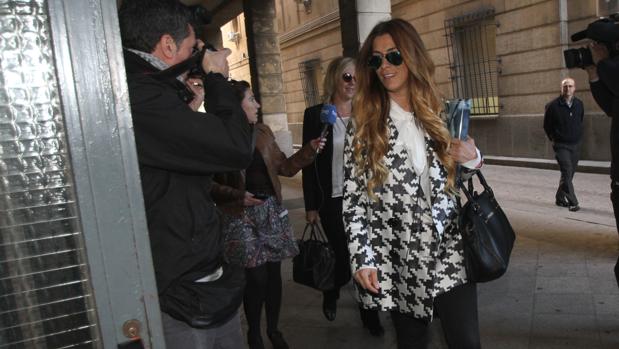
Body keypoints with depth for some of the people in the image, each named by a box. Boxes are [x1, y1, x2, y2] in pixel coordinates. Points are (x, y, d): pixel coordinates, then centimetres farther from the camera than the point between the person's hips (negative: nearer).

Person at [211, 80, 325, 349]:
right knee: (256, 277, -3)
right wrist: (237, 196, -20)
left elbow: (285, 167, 12)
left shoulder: (263, 132, 10)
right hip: (241, 215, -5)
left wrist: (309, 150, 0)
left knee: (273, 272, 9)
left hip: (271, 209, 5)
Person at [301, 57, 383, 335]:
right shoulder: (315, 114, -5)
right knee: (347, 257, 4)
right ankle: (330, 294, 37)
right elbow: (308, 162, -4)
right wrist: (311, 205, -5)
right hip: (333, 200, -3)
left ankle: (370, 315, 25)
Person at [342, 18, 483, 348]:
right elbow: (353, 197, -5)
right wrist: (362, 259, -12)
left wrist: (472, 158, -5)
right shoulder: (364, 125, -3)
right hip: (398, 257, -1)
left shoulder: (440, 114, 5)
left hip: (448, 248, 2)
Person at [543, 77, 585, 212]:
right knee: (567, 172, -14)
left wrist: (578, 136, 15)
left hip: (575, 145, 5)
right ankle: (573, 202, -13)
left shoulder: (579, 104, 4)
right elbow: (547, 125, 3)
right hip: (561, 145, -5)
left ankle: (560, 198, 26)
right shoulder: (553, 105, -8)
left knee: (569, 174, 11)